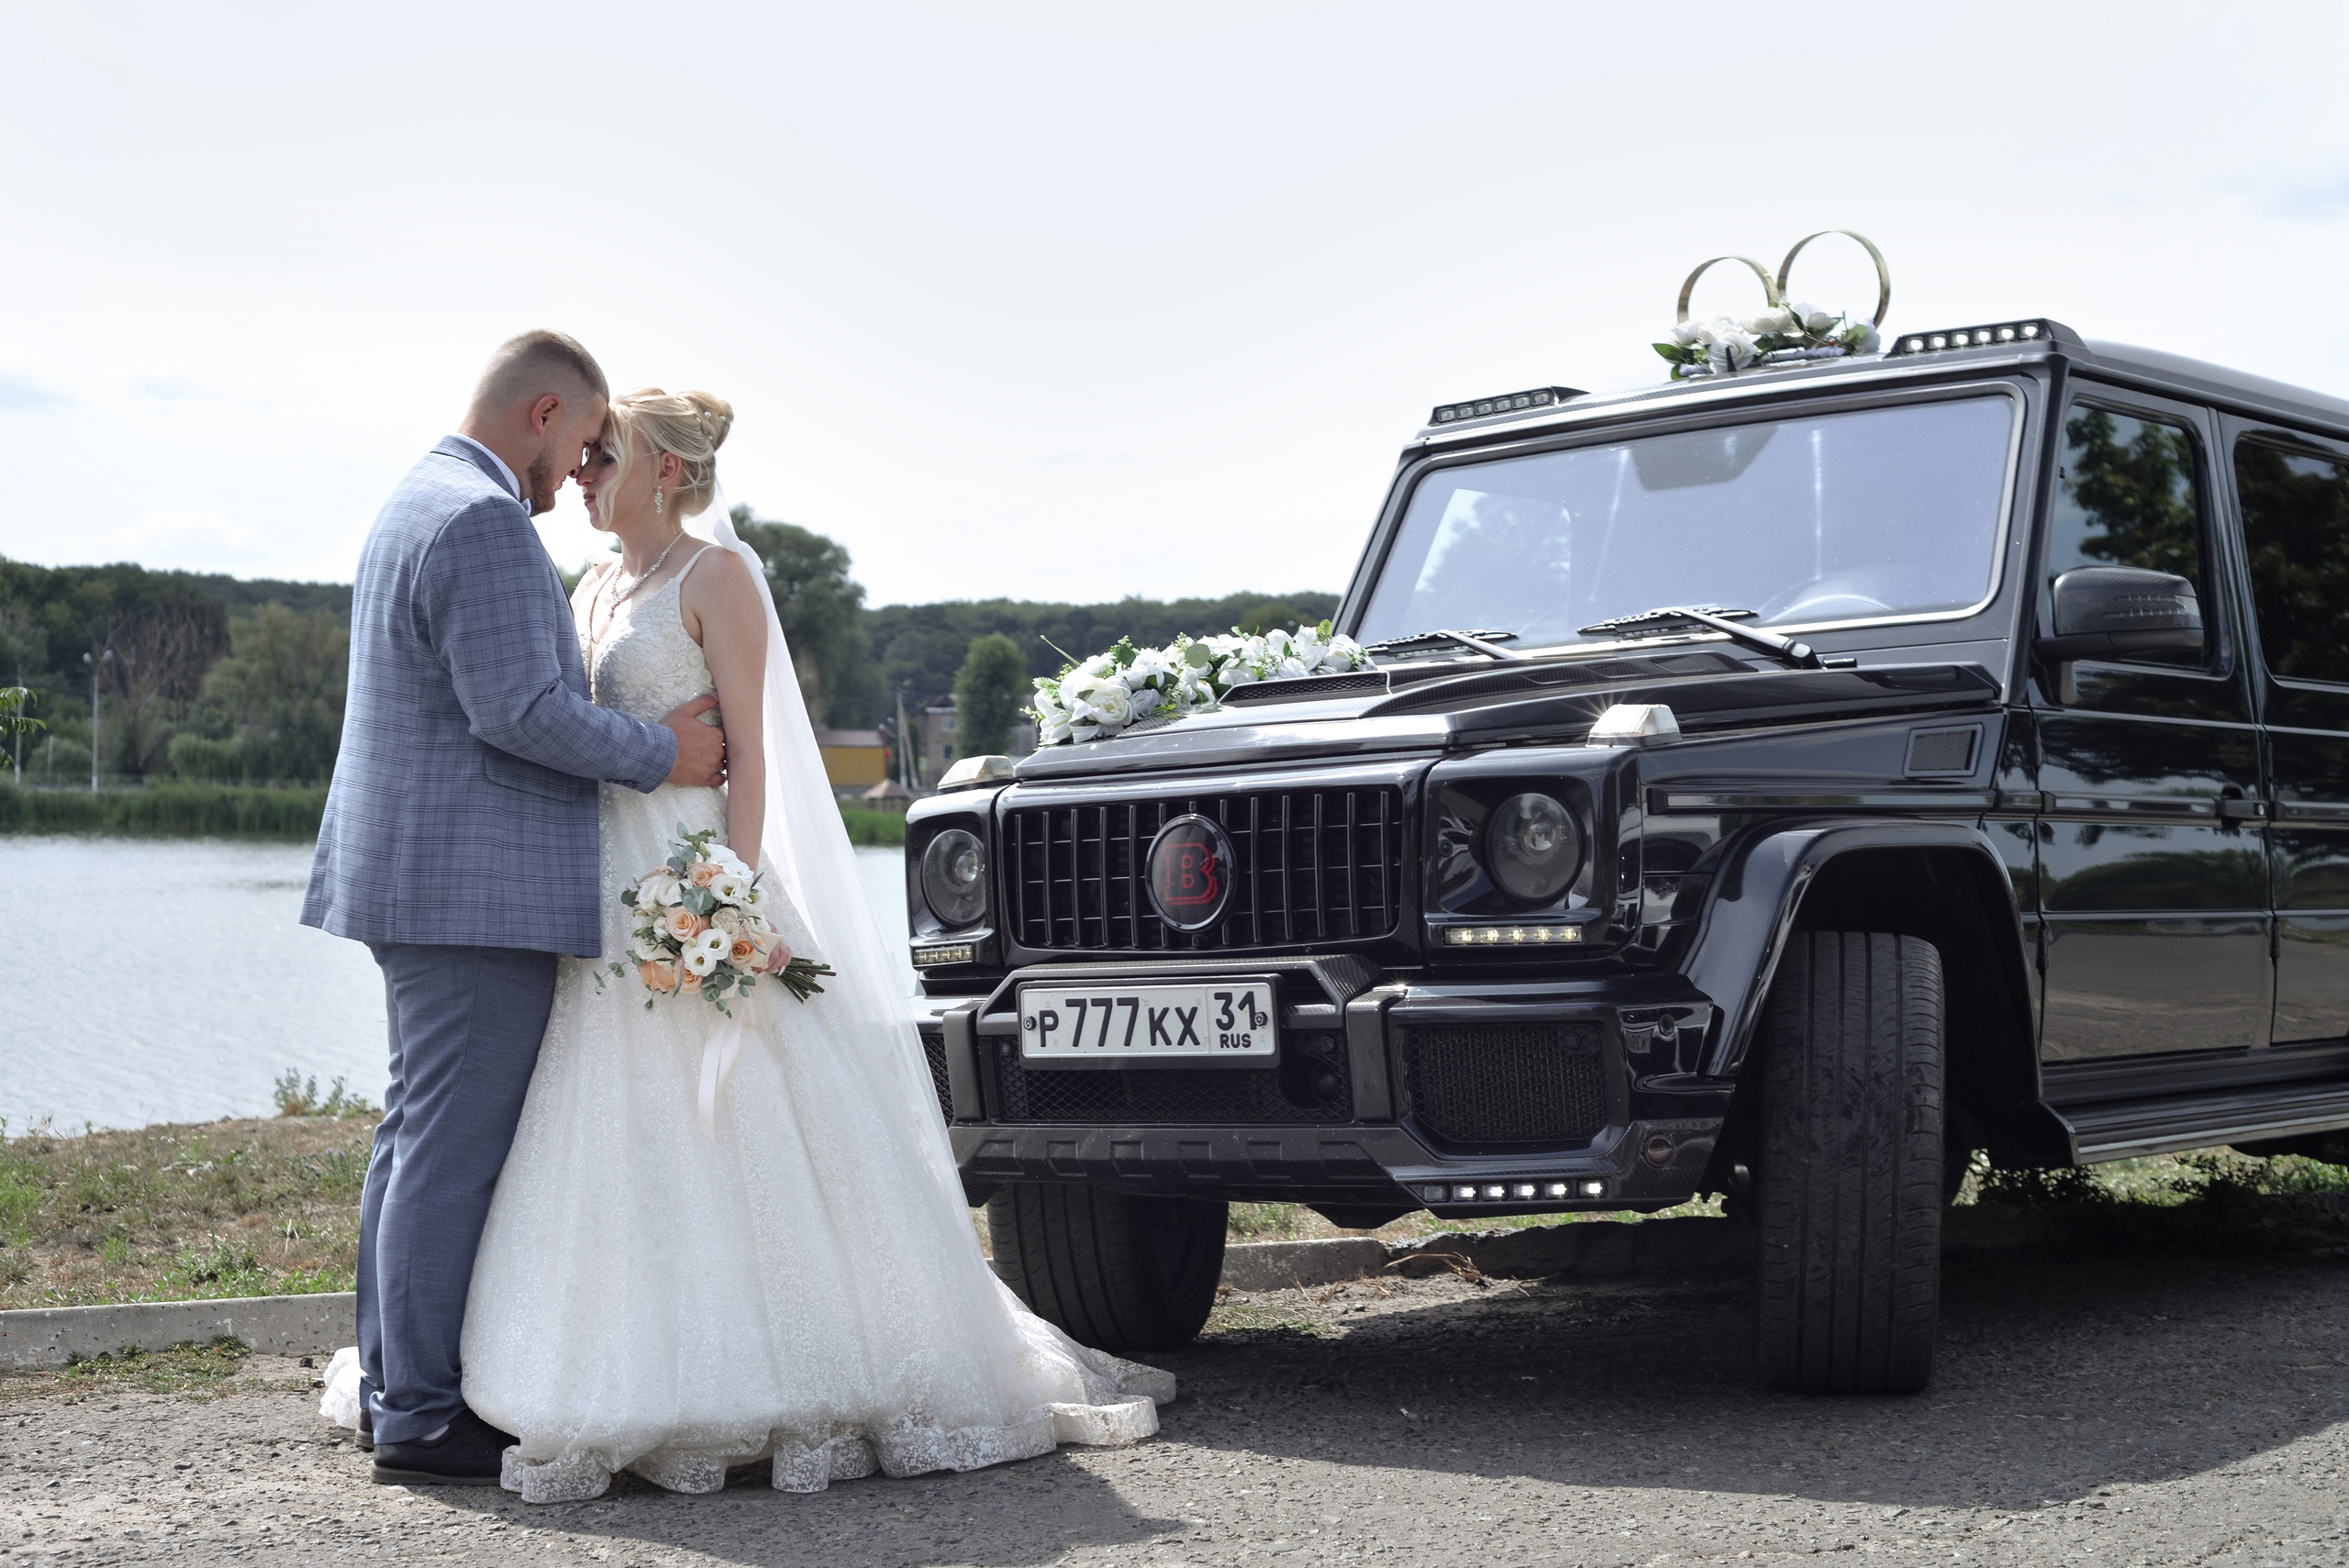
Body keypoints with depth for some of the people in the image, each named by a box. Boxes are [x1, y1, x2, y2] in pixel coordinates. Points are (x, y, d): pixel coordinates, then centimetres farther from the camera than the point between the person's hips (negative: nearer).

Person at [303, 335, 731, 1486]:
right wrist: (659, 754, -9)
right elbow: (520, 711, -22)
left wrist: (636, 734, 23)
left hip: (416, 876, 11)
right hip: (477, 888, -11)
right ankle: (423, 1414, -2)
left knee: (418, 1134, 15)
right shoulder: (486, 522, -16)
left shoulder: (418, 503, 19)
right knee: (456, 1148, -6)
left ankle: (392, 1384, 22)